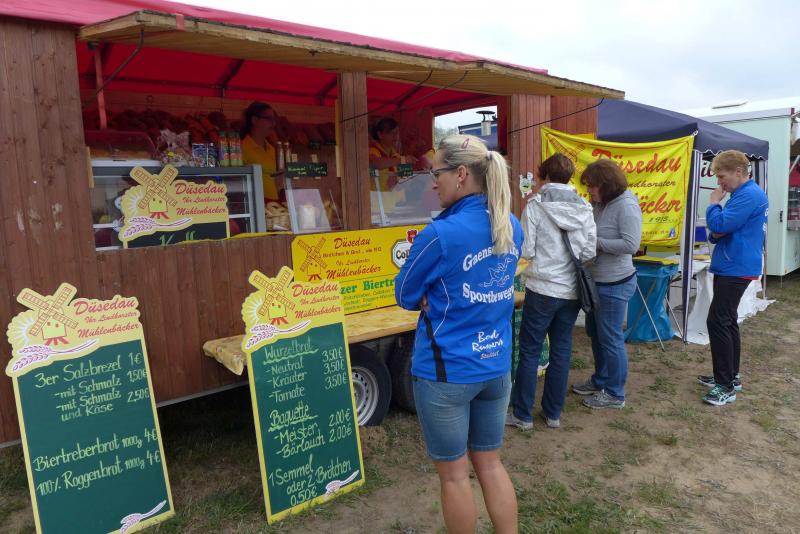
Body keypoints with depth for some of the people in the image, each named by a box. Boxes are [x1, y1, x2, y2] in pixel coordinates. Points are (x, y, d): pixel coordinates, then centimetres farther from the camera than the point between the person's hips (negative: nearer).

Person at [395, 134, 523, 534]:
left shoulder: (441, 235, -20)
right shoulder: (512, 228, 2)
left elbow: (406, 297, -7)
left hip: (446, 371, -6)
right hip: (496, 366, 7)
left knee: (454, 474, 12)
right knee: (490, 464, 20)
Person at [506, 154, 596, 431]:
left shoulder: (536, 205, -8)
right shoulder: (584, 208, 4)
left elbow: (526, 251, -9)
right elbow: (589, 252, 2)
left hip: (542, 289, -4)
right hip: (571, 290, 5)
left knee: (529, 352, 5)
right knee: (561, 351, 13)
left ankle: (522, 415, 13)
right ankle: (553, 413, 23)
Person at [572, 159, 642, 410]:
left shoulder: (626, 206, -18)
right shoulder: (599, 204, 6)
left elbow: (631, 244, -25)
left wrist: (595, 241, -22)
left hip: (614, 284, -9)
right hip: (597, 281, 9)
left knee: (610, 338, 2)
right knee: (595, 333, 20)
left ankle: (615, 394, 18)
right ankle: (600, 380, 39)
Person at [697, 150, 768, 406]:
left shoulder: (750, 195, -17)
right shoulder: (743, 194, 16)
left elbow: (718, 225, -24)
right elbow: (720, 230, 20)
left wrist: (714, 202, -6)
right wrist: (715, 234, -3)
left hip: (736, 269, -11)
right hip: (730, 267, 11)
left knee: (717, 322, -10)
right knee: (727, 321, 15)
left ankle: (726, 387, -5)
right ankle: (731, 376, 25)